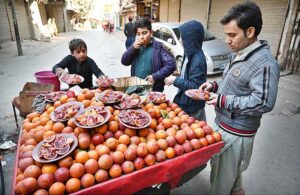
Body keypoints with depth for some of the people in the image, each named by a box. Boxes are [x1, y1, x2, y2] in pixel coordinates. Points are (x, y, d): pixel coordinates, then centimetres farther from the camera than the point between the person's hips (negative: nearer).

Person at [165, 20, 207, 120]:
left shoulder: (198, 59, -24)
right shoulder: (191, 54, 4)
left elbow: (195, 86, -25)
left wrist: (175, 80, -20)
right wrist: (176, 78, 3)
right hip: (185, 103, 9)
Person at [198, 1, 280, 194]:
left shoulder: (264, 63, -22)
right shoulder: (240, 54, 8)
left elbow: (263, 103, -26)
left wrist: (223, 100, -23)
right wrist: (215, 85, 1)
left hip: (236, 133, -9)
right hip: (224, 125, 9)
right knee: (231, 174, 26)